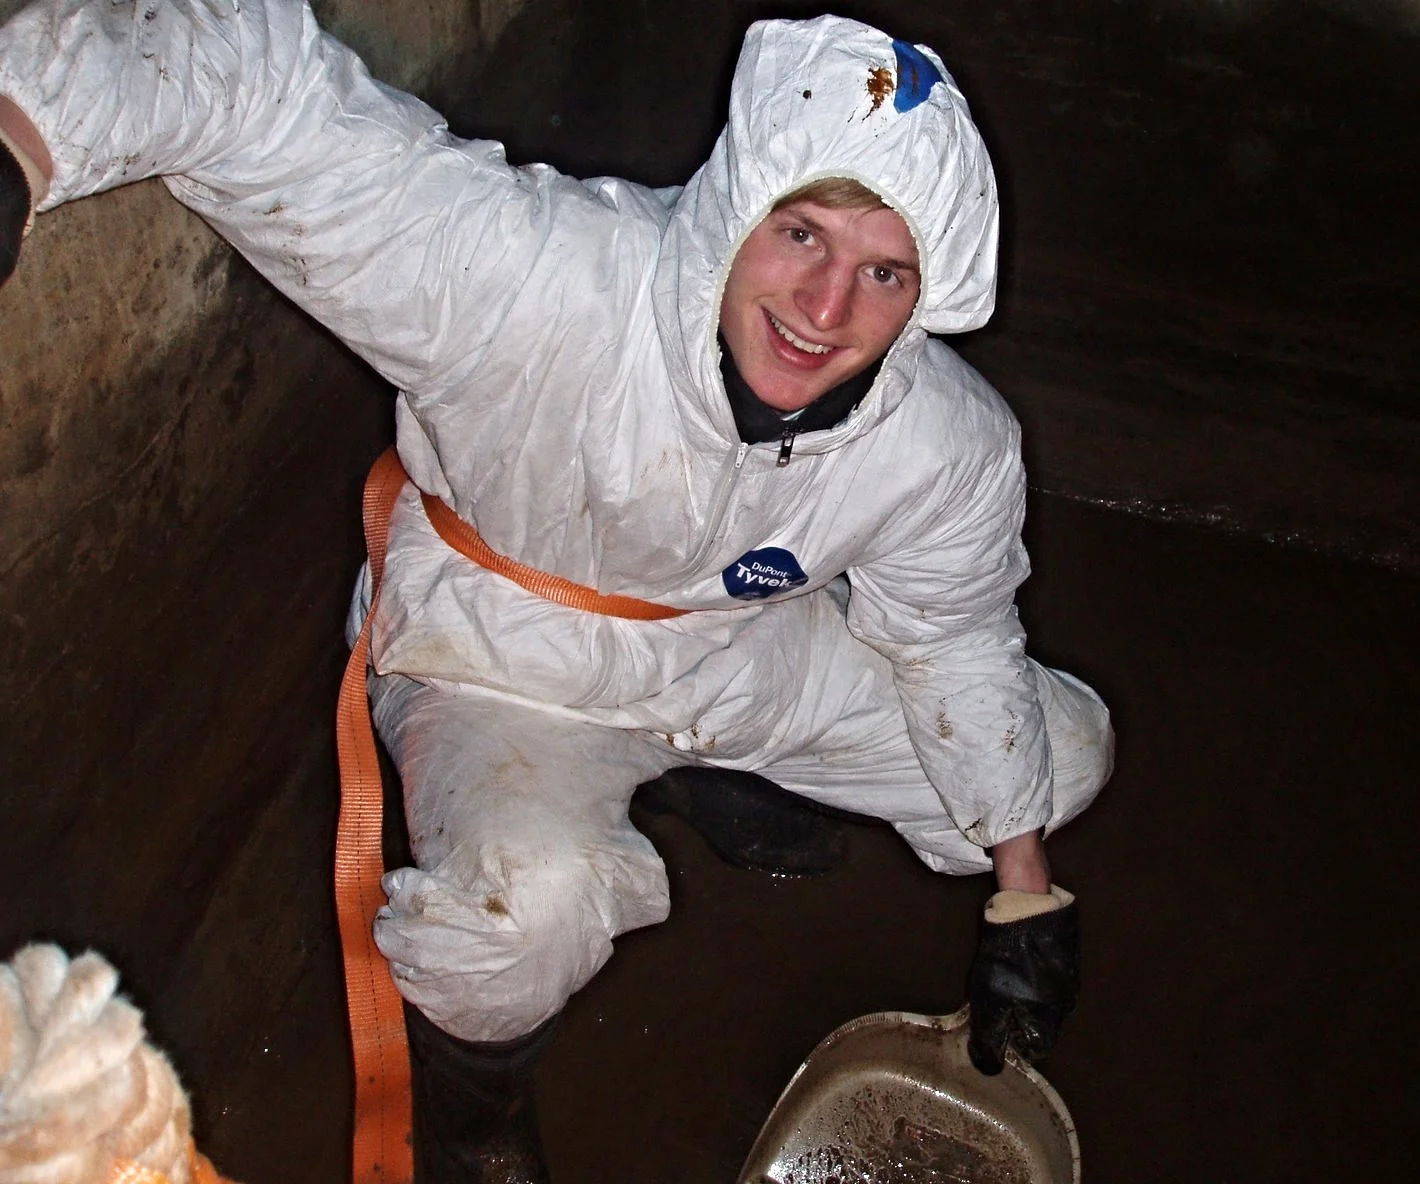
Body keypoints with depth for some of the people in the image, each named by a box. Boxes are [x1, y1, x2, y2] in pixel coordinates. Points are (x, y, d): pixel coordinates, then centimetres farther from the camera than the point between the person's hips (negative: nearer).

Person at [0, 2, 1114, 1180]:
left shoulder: (955, 448, -21)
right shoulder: (533, 280, -37)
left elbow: (959, 643, -4)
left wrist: (1025, 895, 3)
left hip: (749, 644, 5)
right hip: (509, 664, -4)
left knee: (1063, 747, 9)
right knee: (530, 904, -36)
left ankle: (740, 782, 34)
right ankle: (468, 1080, 4)